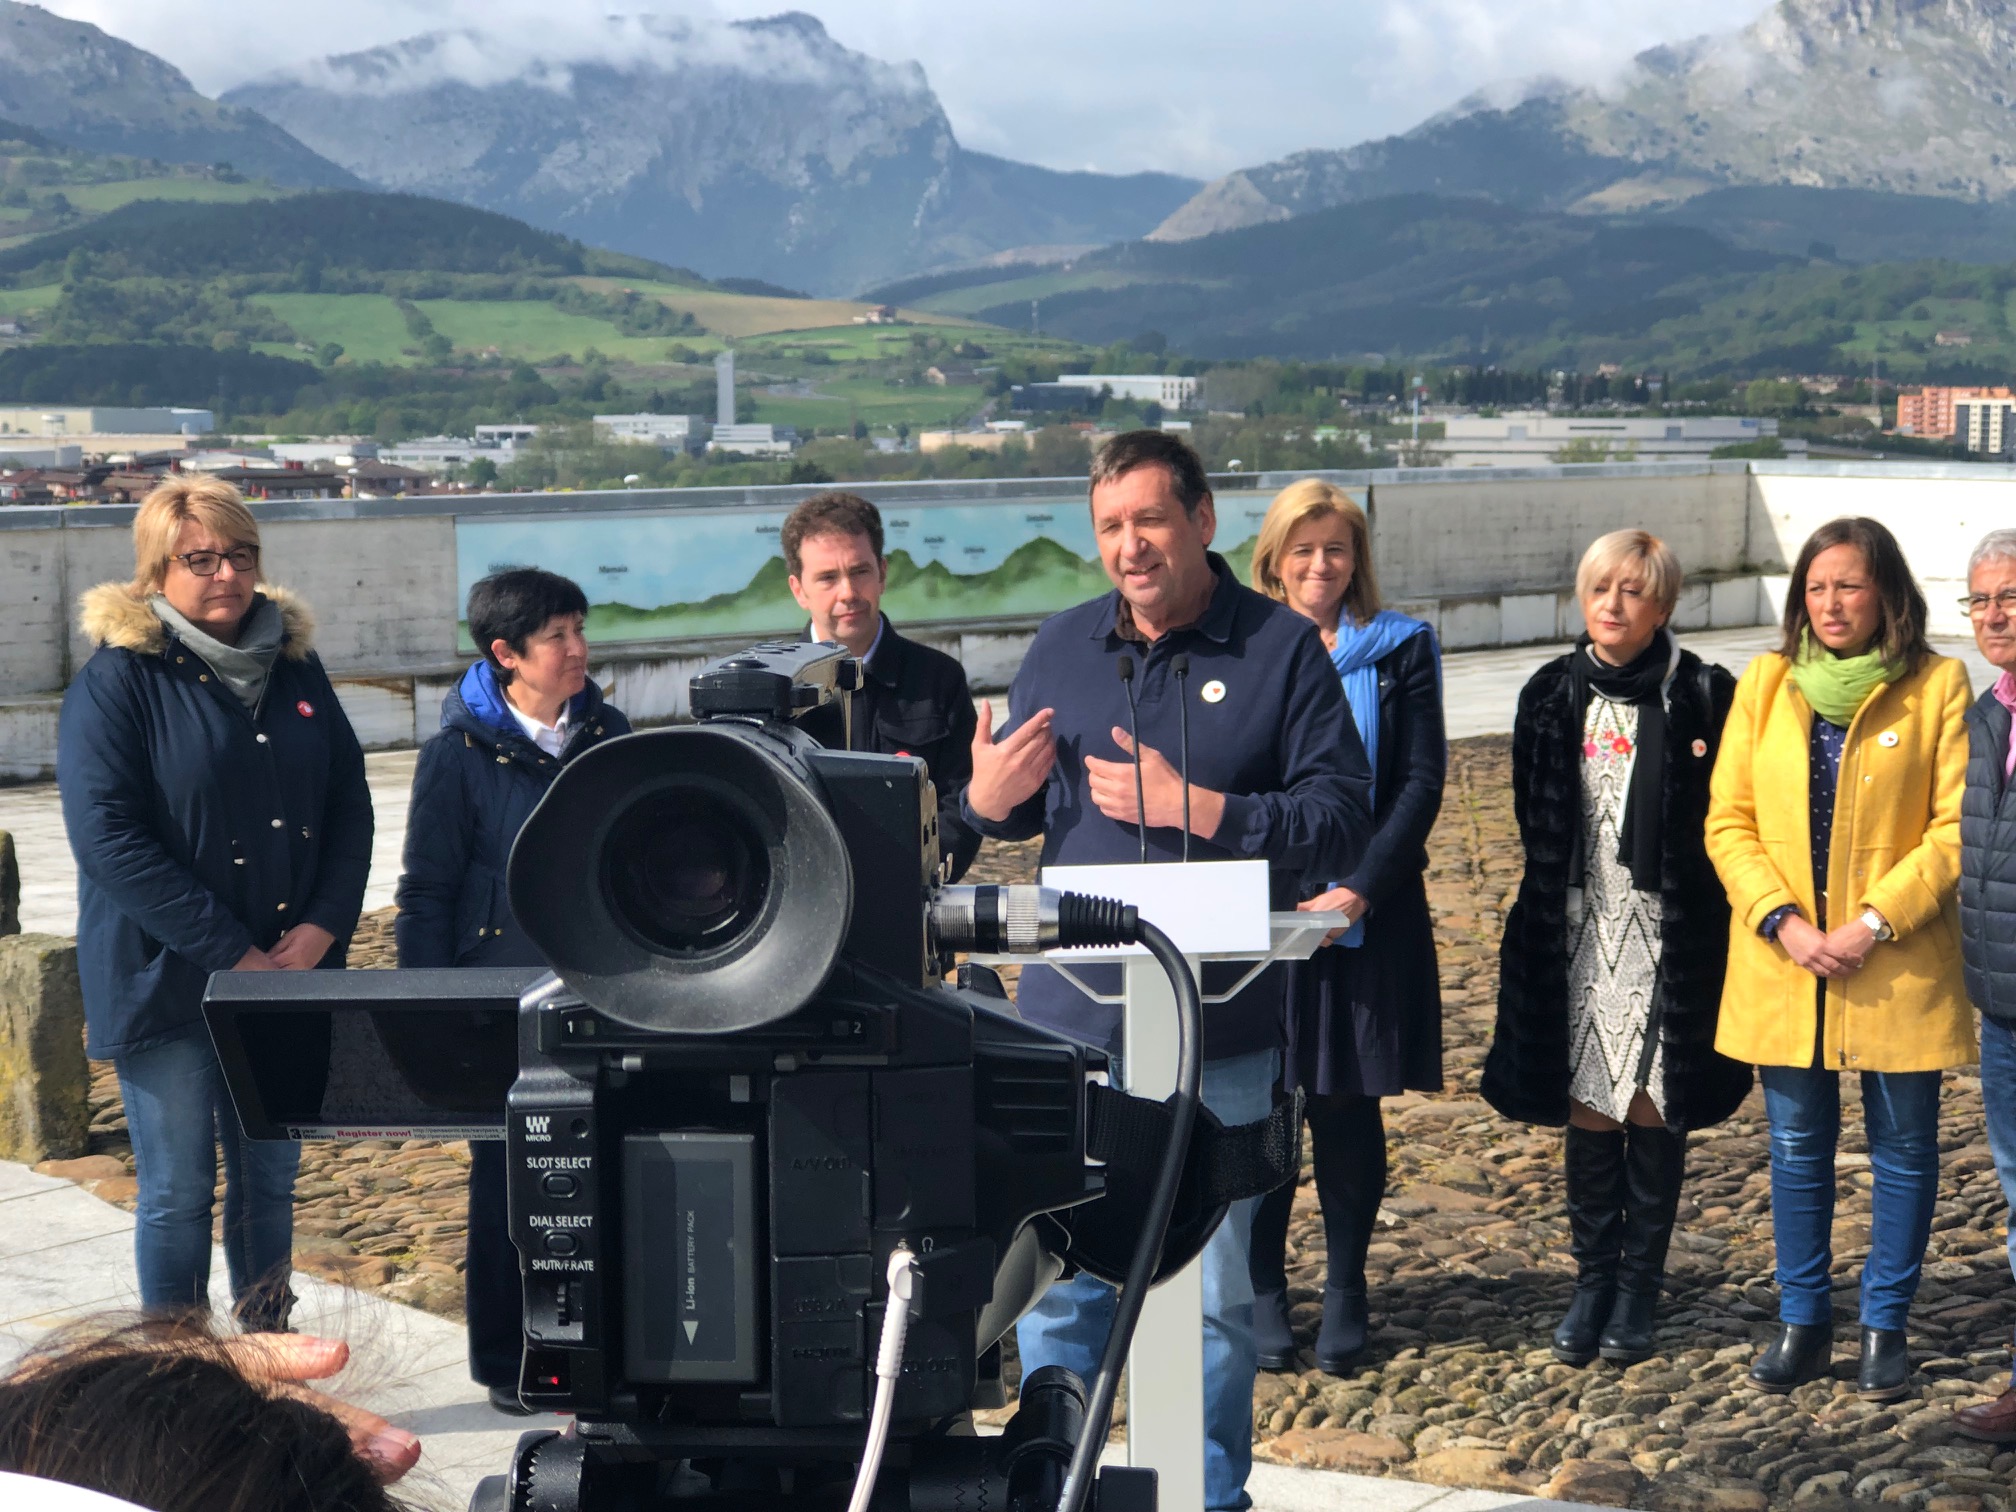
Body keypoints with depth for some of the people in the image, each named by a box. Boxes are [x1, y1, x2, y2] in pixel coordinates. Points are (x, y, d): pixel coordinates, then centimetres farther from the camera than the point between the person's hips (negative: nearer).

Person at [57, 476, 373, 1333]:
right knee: (178, 1192, 3)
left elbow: (350, 806, 9)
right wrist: (232, 955, -18)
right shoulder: (119, 679, -8)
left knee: (270, 1179, 14)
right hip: (167, 981, -5)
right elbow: (107, 839, -16)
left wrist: (323, 926, -7)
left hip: (289, 973, 5)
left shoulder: (293, 663, 8)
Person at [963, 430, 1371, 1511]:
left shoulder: (1282, 649, -2)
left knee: (1212, 1290, 8)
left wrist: (1191, 807, -16)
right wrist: (987, 797, -5)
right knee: (1057, 1280, 8)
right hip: (1068, 1019, 3)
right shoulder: (1060, 646, 11)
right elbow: (1005, 812, 19)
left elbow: (1343, 818, -9)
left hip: (1218, 1038, -3)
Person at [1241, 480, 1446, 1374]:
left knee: (1348, 1104, 4)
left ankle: (1345, 1292, 16)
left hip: (1366, 920, 0)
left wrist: (1359, 890, -11)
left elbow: (1422, 782, 0)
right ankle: (1262, 1292, 12)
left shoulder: (1402, 651, 6)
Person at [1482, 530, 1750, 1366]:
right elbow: (1535, 823, 11)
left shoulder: (1704, 697, -5)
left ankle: (1641, 1283, 15)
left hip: (1668, 932, -3)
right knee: (1588, 1107, 6)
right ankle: (1593, 1278, 17)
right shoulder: (1552, 696, 5)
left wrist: (1710, 935, -8)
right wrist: (1542, 926, 7)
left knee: (1656, 1106, 3)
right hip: (1578, 928, 3)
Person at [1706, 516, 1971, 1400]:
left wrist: (1876, 922, -15)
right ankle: (1801, 1324, 23)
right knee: (1797, 1149, 10)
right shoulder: (1766, 684, 6)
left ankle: (1884, 1328, 20)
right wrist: (1781, 921, -10)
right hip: (1783, 965, 2)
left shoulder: (1938, 687, -3)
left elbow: (1957, 828, -7)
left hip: (1899, 968, -2)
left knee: (1903, 1149, 6)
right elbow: (1728, 820, 3)